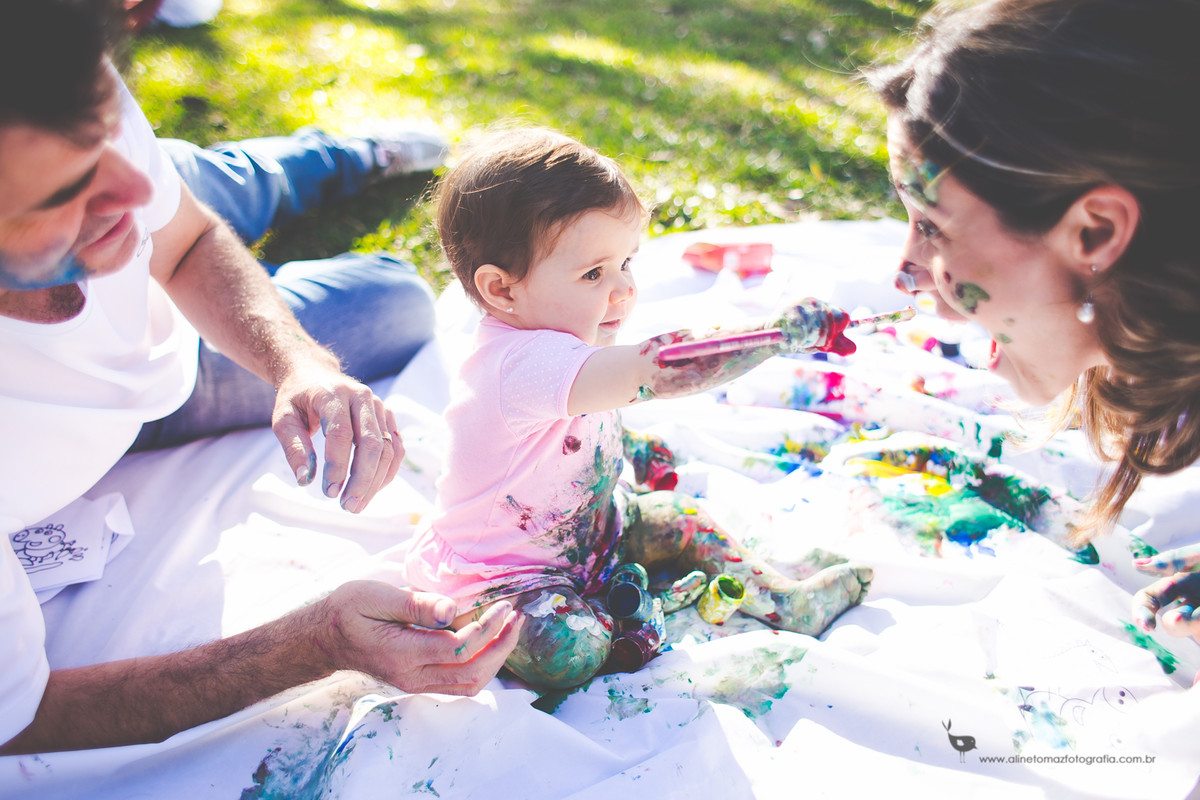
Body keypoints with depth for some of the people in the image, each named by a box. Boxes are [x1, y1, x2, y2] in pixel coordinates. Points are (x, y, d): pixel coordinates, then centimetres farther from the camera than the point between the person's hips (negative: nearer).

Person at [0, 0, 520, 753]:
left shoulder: (77, 103, -37)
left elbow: (186, 242, -13)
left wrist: (298, 360, -34)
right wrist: (316, 646, -45)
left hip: (153, 335, 3)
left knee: (398, 303, 18)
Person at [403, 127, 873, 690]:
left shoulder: (559, 339, -4)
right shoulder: (522, 362, -37)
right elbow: (652, 370, -49)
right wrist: (778, 332, -48)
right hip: (499, 570, -9)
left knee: (675, 520, 8)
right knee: (569, 650, -32)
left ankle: (784, 601, 20)